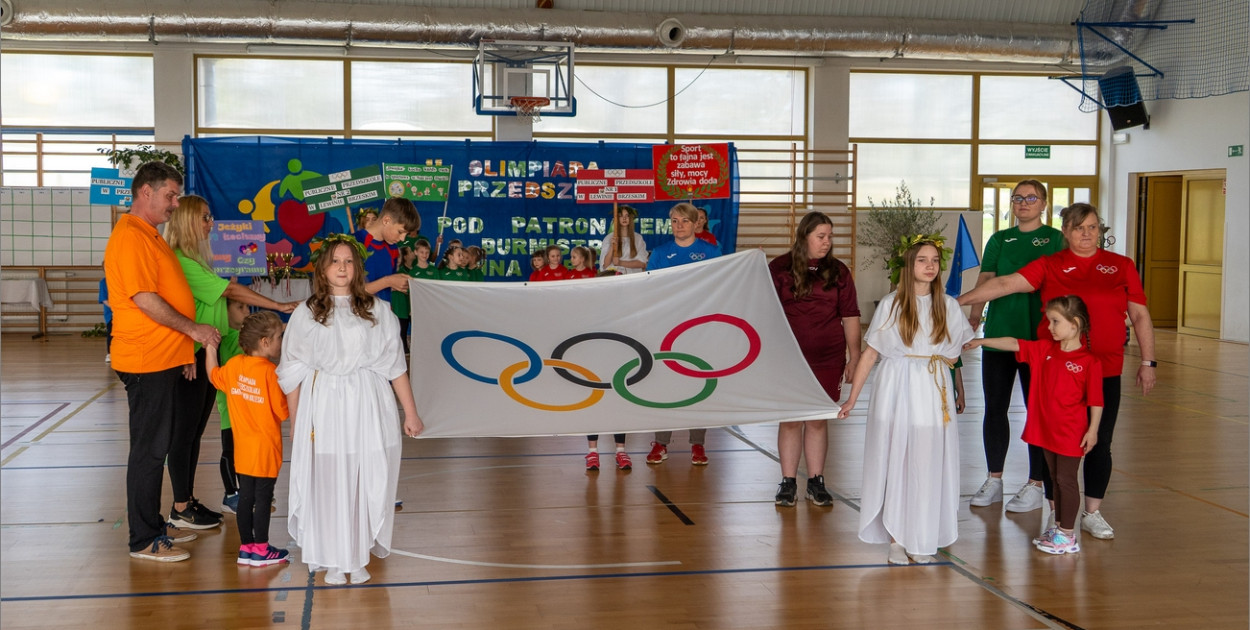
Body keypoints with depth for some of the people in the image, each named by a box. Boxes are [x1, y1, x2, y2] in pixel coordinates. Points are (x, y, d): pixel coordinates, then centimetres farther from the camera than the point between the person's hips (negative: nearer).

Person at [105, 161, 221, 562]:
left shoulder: (150, 236, 18)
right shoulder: (129, 237, -15)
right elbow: (145, 300, -21)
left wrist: (184, 351, 21)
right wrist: (193, 330, -13)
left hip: (165, 359, 10)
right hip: (146, 361, -10)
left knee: (158, 447, 15)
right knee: (149, 450, -3)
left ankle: (155, 525, 25)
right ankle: (144, 541, 5)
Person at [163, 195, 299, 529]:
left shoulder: (196, 261, 15)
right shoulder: (181, 263, -17)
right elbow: (231, 291, -17)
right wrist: (279, 306, -16)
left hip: (206, 355, 9)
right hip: (191, 358, -9)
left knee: (195, 431, 14)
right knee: (184, 432, -1)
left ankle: (188, 500, 22)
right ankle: (180, 508, 7)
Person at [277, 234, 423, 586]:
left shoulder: (377, 311, 8)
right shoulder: (306, 314, 7)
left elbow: (395, 366, 7)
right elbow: (292, 374, 8)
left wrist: (410, 412, 5)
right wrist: (294, 423, 6)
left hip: (369, 411, 1)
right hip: (323, 409, 0)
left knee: (367, 484, 0)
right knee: (328, 484, -1)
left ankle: (358, 559, 13)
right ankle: (333, 562, 10)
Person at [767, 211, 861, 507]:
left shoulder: (838, 271, 4)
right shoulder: (780, 269, -1)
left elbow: (850, 316, 7)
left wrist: (854, 357, 5)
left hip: (828, 360, 2)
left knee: (818, 421, 7)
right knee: (790, 420, 3)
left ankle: (816, 482, 15)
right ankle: (788, 483, 11)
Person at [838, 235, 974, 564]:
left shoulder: (947, 306, 5)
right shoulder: (891, 304, -1)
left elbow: (956, 351, 20)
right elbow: (869, 354, 0)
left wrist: (944, 359, 1)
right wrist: (852, 398, -2)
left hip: (933, 393, 2)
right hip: (895, 392, -2)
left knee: (928, 463, 2)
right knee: (894, 462, 0)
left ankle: (923, 540, 12)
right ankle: (896, 539, 8)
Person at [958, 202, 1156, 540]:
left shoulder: (1122, 266, 8)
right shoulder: (1049, 266, 4)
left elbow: (1140, 316, 11)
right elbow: (1003, 284, -2)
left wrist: (1147, 362, 9)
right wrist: (960, 300, -9)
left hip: (1105, 372, 1)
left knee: (1099, 443, 6)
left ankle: (1093, 513, 23)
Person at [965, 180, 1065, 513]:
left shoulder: (1054, 239, 2)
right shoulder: (999, 240, 12)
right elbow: (985, 282, 4)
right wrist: (973, 317, -11)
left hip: (1038, 337, -4)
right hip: (998, 335, 4)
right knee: (994, 408, 7)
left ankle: (1035, 485, 11)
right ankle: (994, 480, 19)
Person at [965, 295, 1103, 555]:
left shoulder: (1089, 361, -13)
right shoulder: (1045, 349, 4)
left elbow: (1096, 400, -11)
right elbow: (1013, 344, 5)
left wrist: (1092, 430, -12)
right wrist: (981, 341, -1)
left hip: (1071, 433, -6)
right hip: (1046, 430, 6)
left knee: (1066, 479, 1)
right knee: (1055, 479, 16)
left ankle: (1067, 534, 11)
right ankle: (1058, 526, 28)